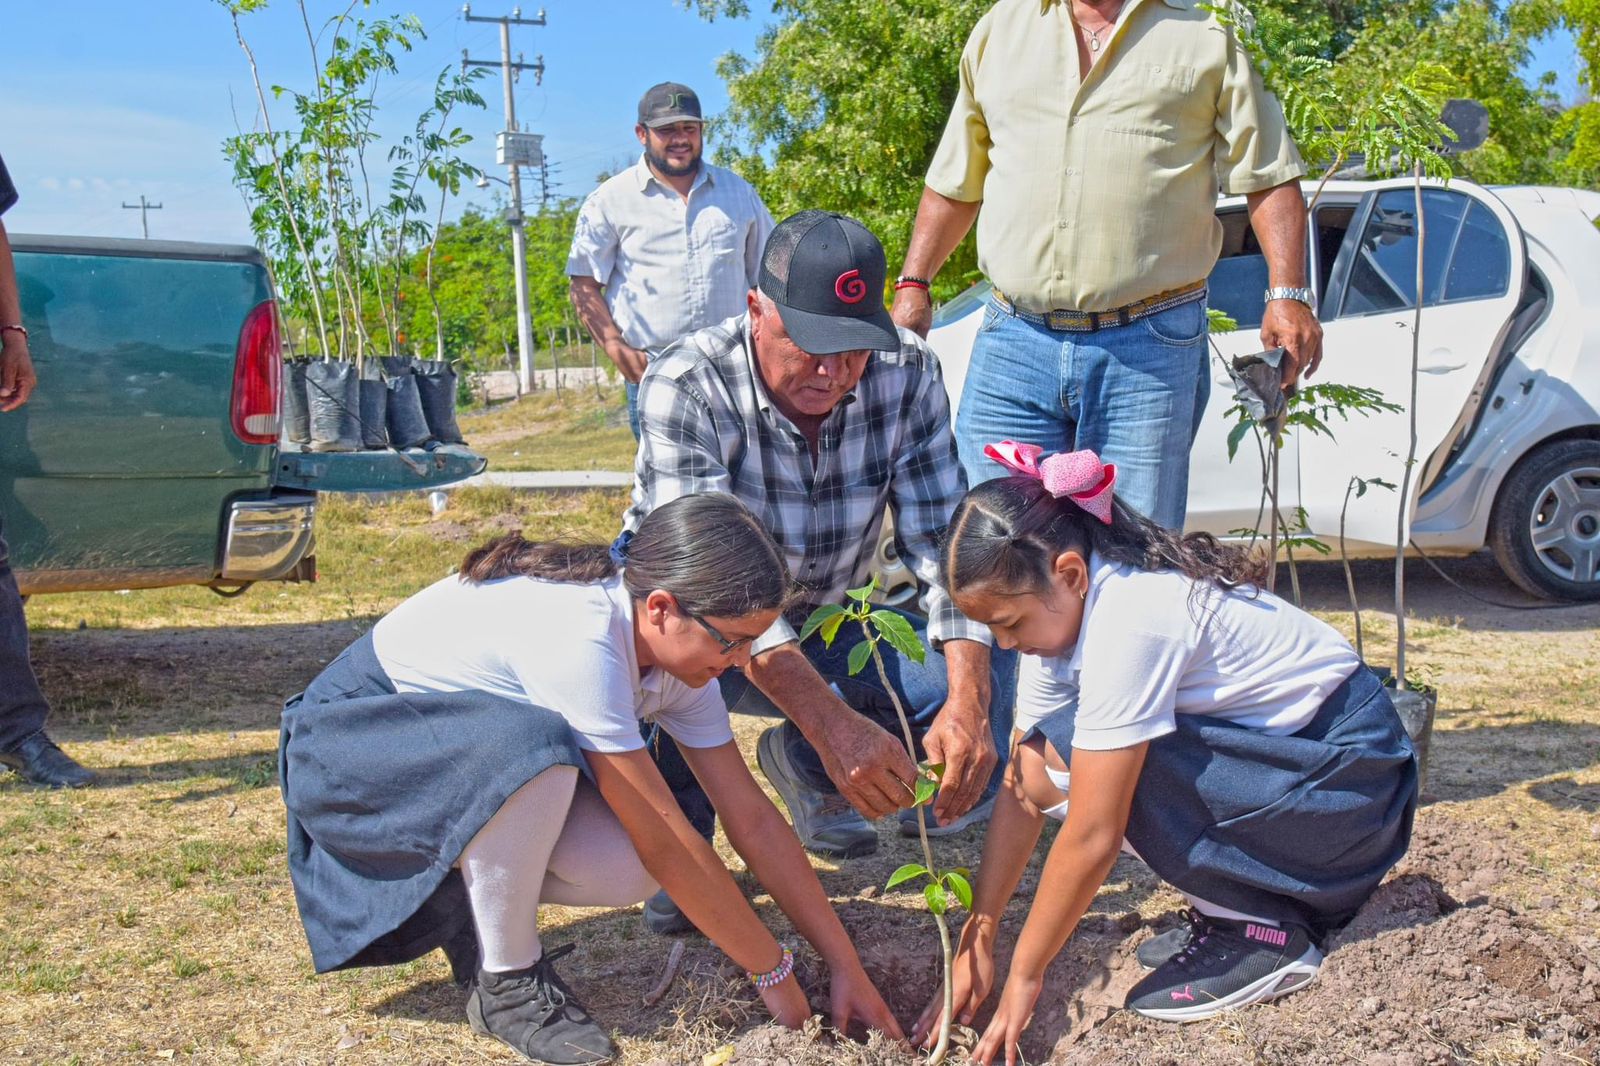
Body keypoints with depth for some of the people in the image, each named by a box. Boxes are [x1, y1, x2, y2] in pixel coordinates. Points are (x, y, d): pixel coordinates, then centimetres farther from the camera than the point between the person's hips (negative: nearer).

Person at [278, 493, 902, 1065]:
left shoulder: (680, 646, -10)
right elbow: (669, 842, -31)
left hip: (475, 742, 7)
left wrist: (845, 966, -8)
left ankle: (471, 890, 11)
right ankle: (505, 982, -14)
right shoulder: (582, 642, -36)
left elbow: (753, 818, -7)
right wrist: (775, 973, -21)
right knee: (538, 751, -37)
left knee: (625, 872, -19)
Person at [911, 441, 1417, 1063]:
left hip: (1349, 776, -9)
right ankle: (1231, 901, 9)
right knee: (1047, 768, -2)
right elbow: (1022, 790, -1)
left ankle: (1262, 936, -9)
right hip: (1273, 754, 9)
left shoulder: (1128, 616, -29)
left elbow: (1092, 836, -26)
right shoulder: (1059, 605, -2)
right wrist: (976, 940, -3)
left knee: (1067, 750, -24)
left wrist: (1025, 974, -16)